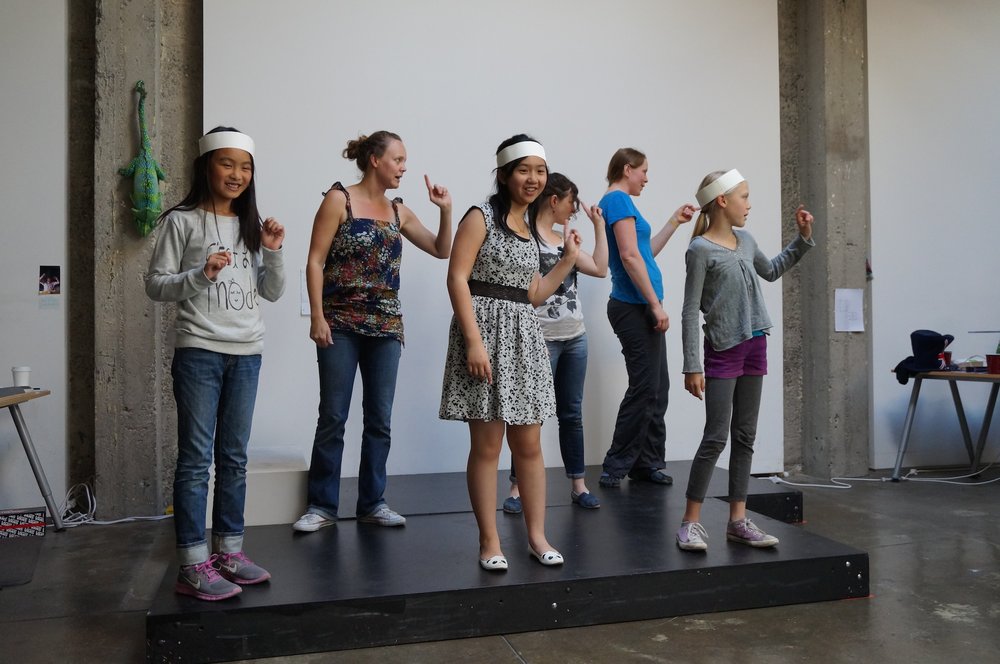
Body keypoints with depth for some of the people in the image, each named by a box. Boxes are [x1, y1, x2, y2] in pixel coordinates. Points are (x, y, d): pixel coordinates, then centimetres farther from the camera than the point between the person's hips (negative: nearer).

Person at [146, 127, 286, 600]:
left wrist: (274, 253, -4)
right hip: (199, 351, -5)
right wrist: (199, 275, -19)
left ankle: (229, 551, 21)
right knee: (196, 459, -3)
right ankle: (193, 565, 3)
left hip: (246, 353, 5)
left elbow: (272, 293, 11)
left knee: (234, 457, 10)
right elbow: (155, 285, -4)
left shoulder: (252, 225, 13)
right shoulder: (182, 221, -1)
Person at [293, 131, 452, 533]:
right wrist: (317, 316, -14)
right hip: (341, 324, -5)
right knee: (333, 418, 0)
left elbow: (442, 251, 14)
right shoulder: (340, 200, -2)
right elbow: (315, 261, -6)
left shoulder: (399, 212, 12)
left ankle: (372, 503, 18)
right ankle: (322, 505, 12)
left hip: (386, 327, 5)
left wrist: (445, 210, 1)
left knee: (380, 419, 7)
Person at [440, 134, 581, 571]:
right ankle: (490, 542, 11)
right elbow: (457, 278, -13)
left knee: (529, 444, 9)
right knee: (487, 444, -1)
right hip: (485, 331, -7)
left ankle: (537, 536, 19)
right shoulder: (481, 217, -3)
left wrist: (569, 259, 13)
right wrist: (474, 341, -20)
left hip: (524, 337, 7)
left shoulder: (531, 228, 18)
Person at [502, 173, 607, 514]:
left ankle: (578, 484, 18)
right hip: (543, 339, -7)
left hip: (575, 338, 7)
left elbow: (600, 268, 12)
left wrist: (599, 225, 13)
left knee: (572, 414, 10)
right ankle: (517, 487, 7)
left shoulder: (564, 239, 16)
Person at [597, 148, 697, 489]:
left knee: (657, 388, 11)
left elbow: (645, 252, 24)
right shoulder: (618, 199, -10)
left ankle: (648, 464, 18)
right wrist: (656, 304, -17)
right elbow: (630, 256, -19)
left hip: (642, 308, 10)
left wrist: (674, 222, 25)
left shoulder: (620, 201, 20)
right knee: (645, 389, -5)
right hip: (634, 307, -10)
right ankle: (615, 468, 3)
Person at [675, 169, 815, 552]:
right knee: (716, 438, -6)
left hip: (754, 348, 7)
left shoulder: (745, 241, 11)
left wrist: (803, 238, 22)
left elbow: (772, 271, 31)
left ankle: (738, 520, 16)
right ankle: (691, 521, 5)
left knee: (745, 437, 9)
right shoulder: (700, 250, -9)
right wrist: (692, 366, -15)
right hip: (722, 352, -7)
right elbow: (690, 312, -11)